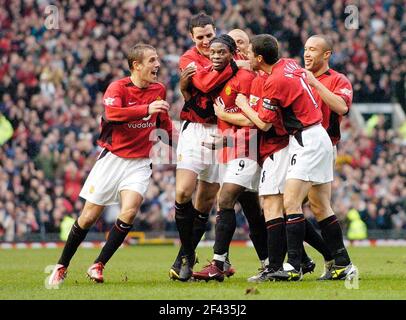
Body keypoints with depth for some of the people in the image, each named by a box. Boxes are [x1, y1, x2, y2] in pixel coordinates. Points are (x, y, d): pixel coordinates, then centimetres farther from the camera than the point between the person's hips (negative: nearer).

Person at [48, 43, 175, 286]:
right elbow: (111, 113, -33)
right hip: (112, 159, -3)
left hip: (140, 163, 3)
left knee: (129, 212, -19)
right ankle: (62, 267, 18)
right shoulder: (118, 88, -12)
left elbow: (164, 122, 22)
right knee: (89, 216, 1)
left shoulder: (159, 89, 4)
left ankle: (98, 266, -7)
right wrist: (146, 109, -39)